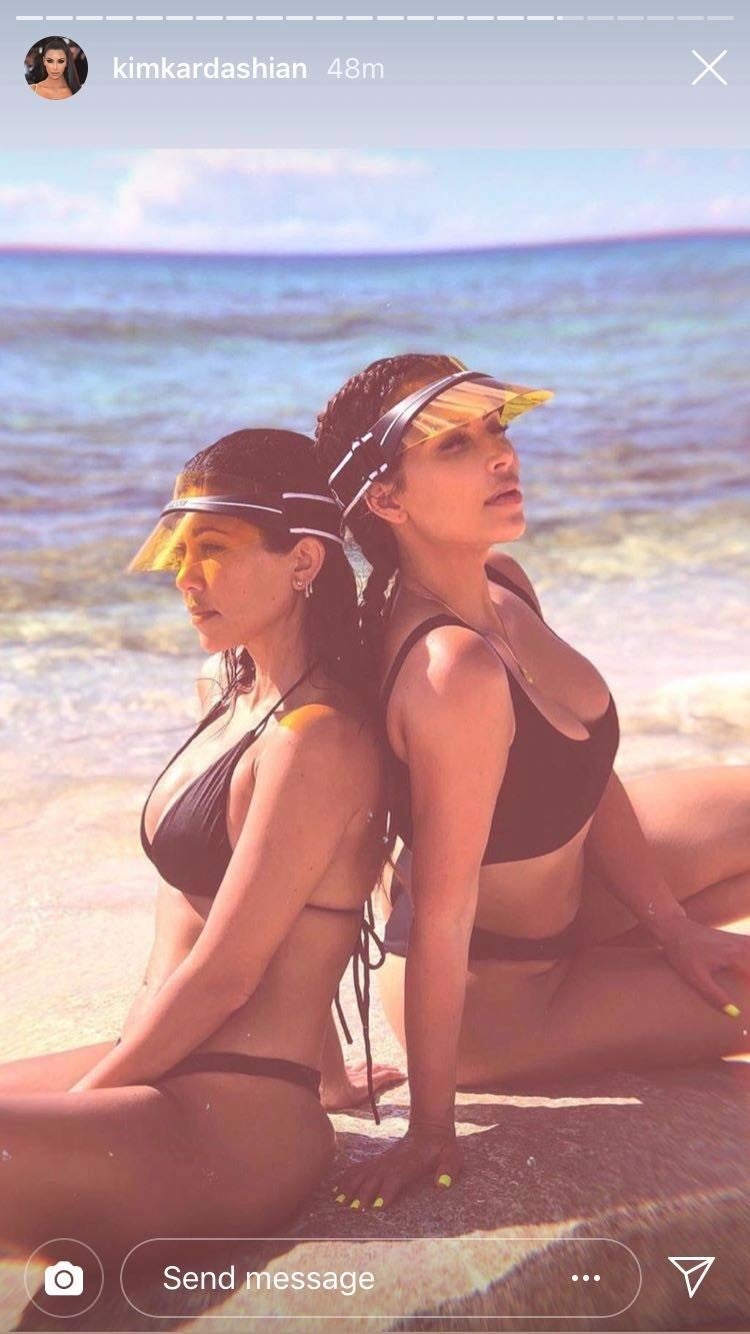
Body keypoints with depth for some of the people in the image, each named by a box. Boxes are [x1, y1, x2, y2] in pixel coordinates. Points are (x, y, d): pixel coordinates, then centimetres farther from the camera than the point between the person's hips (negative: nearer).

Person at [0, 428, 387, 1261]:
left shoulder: (315, 739, -19)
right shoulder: (233, 696, 9)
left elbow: (221, 977, -17)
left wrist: (84, 1097, -7)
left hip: (230, 1132, -9)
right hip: (163, 1071, 9)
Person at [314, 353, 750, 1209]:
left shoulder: (503, 584, -10)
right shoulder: (454, 669, -37)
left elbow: (587, 778, 0)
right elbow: (442, 919, -32)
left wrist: (672, 926, 1)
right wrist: (430, 1129, -23)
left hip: (559, 887, 7)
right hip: (499, 998, -7)